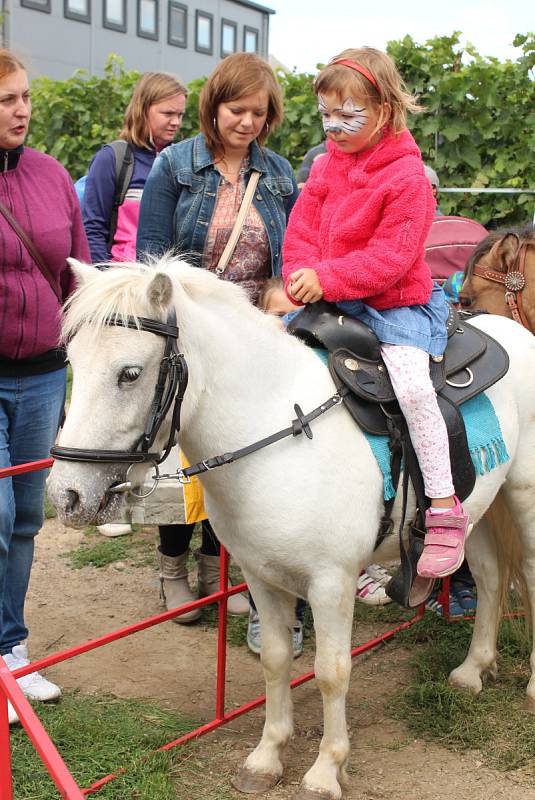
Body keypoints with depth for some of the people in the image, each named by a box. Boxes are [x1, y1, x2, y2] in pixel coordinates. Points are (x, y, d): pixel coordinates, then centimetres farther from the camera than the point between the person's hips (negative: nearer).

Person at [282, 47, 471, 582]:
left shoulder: (406, 175, -12)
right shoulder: (327, 165, 8)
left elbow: (393, 254, -19)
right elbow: (301, 232, 7)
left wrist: (328, 278, -26)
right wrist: (303, 281, -12)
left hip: (395, 303, -7)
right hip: (330, 304, 7)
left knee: (411, 384, -26)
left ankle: (445, 511, -18)